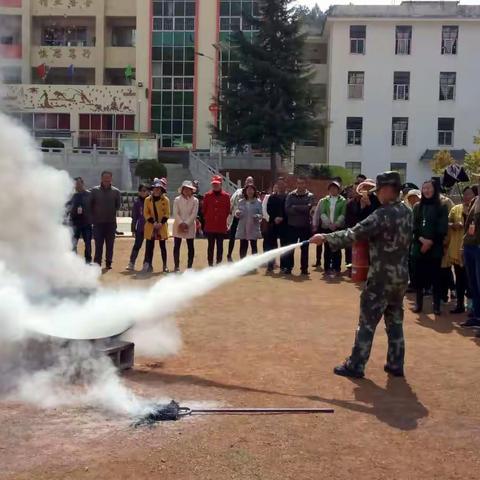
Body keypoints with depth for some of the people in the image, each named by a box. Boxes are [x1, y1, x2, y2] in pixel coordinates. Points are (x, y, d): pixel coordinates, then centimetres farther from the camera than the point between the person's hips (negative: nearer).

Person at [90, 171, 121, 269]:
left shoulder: (116, 191, 4)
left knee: (110, 244, 5)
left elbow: (118, 206, 11)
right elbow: (90, 205, 4)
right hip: (98, 222, -1)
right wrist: (94, 216, 1)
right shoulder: (95, 190, 2)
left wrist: (112, 212, 2)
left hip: (111, 222, 1)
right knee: (98, 244, 1)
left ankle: (108, 263, 12)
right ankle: (97, 263, 6)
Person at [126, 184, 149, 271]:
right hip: (140, 228, -1)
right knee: (137, 245, -2)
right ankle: (131, 263, 1)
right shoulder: (137, 202, 2)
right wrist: (133, 229, 2)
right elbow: (134, 217, 4)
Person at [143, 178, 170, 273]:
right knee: (149, 247, 0)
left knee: (163, 246, 3)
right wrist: (153, 222, -11)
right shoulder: (148, 200, 4)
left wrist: (161, 223, -14)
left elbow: (167, 214, 0)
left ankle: (165, 266, 9)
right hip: (150, 226, 1)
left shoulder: (165, 200, 0)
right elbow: (146, 213, 2)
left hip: (162, 227, -1)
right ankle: (148, 265, 3)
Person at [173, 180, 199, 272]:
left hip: (190, 226, 0)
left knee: (190, 246, 2)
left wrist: (186, 224, -14)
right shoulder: (177, 200, 4)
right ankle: (177, 265, 4)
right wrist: (181, 223, -15)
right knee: (176, 246, -1)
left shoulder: (195, 200, 2)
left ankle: (190, 265, 8)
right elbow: (175, 213, -3)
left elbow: (194, 214, -5)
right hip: (178, 226, 0)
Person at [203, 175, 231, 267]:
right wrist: (207, 219, 4)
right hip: (210, 226, 0)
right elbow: (204, 209, 7)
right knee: (210, 245, 4)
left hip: (221, 226, 0)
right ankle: (210, 264, 9)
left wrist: (223, 219, 4)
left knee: (220, 246, 5)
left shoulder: (226, 196, 2)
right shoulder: (207, 195, 3)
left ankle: (219, 264, 12)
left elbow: (228, 211, 6)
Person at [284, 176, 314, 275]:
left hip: (305, 226, -1)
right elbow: (287, 209, -8)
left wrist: (294, 207, -11)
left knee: (304, 248, 6)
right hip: (292, 225, 1)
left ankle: (304, 268, 12)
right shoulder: (290, 195, 5)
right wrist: (302, 209, -14)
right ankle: (288, 267, 10)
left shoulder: (310, 196, 2)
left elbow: (308, 207, -16)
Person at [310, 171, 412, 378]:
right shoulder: (406, 212, 8)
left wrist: (326, 238, -13)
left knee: (367, 321, -1)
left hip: (382, 276, -8)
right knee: (395, 320, 15)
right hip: (400, 276, 8)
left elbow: (355, 234, -21)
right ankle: (396, 364, 21)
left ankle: (356, 365, 6)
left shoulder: (384, 214, -19)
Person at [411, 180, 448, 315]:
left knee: (435, 276, -1)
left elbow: (443, 229, -5)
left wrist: (431, 242, -15)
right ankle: (418, 303, 13)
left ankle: (436, 305, 5)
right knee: (418, 275, 3)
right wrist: (421, 239, -13)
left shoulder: (441, 208, 2)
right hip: (418, 247, 3)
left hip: (435, 248, -2)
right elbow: (413, 226, 3)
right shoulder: (417, 207, 10)